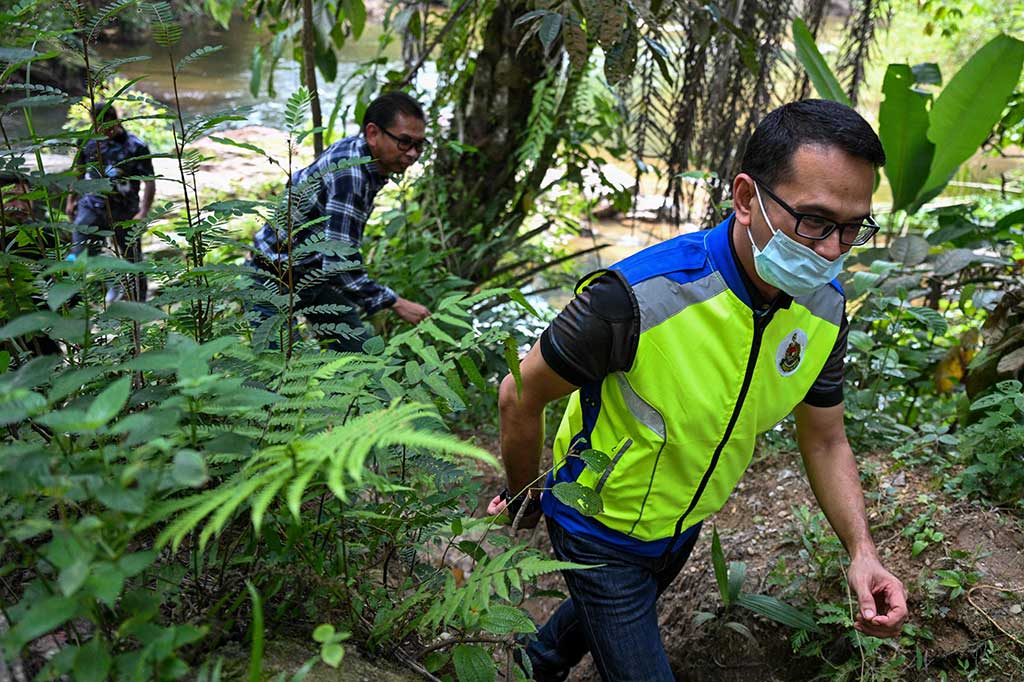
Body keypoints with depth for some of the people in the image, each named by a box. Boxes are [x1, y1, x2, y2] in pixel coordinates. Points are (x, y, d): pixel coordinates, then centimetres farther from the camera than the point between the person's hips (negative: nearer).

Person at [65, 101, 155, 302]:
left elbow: (149, 182, -9)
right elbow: (78, 172, 20)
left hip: (125, 212, -3)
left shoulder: (136, 147, -8)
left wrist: (143, 213, -18)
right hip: (93, 204, 3)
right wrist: (71, 200, 19)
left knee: (133, 260, 6)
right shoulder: (88, 142, 4)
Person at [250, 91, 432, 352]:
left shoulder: (360, 152, -2)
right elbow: (340, 264, -37)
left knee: (359, 355, 7)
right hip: (276, 275, -9)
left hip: (318, 271, 9)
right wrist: (396, 304, -35)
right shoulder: (349, 174, -32)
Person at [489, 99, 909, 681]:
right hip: (601, 529, -6)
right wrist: (523, 497, -6)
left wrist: (862, 551, -15)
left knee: (606, 614, 32)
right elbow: (521, 397, -22)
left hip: (683, 524, 7)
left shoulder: (826, 309, -16)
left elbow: (826, 442, -1)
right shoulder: (636, 298, -37)